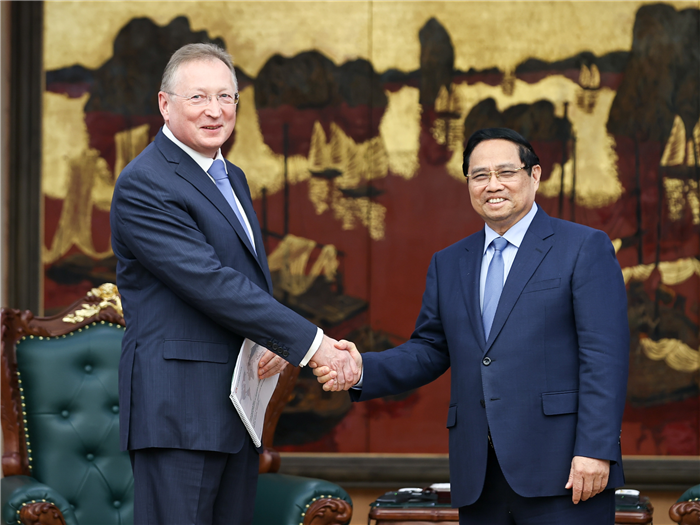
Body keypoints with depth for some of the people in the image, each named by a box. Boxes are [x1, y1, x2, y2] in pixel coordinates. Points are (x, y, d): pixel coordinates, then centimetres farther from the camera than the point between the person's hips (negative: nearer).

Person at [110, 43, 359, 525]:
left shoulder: (232, 178, 19)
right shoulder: (144, 184, -12)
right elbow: (210, 283, -19)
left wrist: (276, 343, -1)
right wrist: (311, 343, -19)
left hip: (238, 404, 9)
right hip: (178, 409, -9)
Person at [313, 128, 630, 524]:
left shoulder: (585, 248, 2)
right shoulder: (449, 264, 19)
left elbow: (604, 356, -6)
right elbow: (430, 350, 17)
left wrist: (595, 450, -15)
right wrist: (363, 370, -3)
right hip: (479, 478, 5)